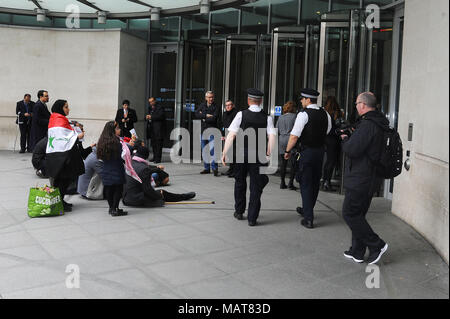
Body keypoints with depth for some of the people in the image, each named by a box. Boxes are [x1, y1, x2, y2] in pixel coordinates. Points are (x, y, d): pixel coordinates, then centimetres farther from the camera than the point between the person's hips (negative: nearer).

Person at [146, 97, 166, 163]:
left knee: (158, 143, -8)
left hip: (158, 128, -8)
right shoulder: (150, 108, 20)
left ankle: (158, 158, -8)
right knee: (153, 143, 11)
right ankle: (155, 157, 18)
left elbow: (160, 116, -17)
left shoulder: (160, 107, -5)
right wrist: (147, 117, 0)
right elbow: (148, 115, 24)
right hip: (151, 128, 8)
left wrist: (151, 117, -18)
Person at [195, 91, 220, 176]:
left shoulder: (216, 107, -2)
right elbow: (196, 114, -3)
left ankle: (215, 168, -10)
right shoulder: (202, 105, 12)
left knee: (212, 150, -14)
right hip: (203, 130, 5)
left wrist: (203, 118, -5)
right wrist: (206, 115, -13)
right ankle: (207, 168, 18)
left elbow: (213, 119, -14)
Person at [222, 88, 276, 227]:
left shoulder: (241, 114, -5)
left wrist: (224, 153, -7)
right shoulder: (267, 117, -1)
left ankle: (239, 212, 32)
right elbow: (272, 137, -11)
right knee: (256, 186, 8)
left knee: (240, 182, 19)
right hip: (258, 155, 0)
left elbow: (231, 135, -10)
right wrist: (269, 155, -3)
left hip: (241, 153, 0)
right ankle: (252, 218, 8)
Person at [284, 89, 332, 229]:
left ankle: (308, 219, -1)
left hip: (307, 151, -7)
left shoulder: (304, 114, -15)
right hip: (321, 150, 7)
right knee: (315, 182, 18)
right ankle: (307, 209, 37)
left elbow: (294, 136, -19)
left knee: (306, 184, 0)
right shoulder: (325, 114, 6)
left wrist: (287, 151, -8)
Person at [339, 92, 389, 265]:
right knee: (358, 214, 16)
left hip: (360, 179, -10)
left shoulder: (367, 125, -20)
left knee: (349, 213, -2)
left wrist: (345, 139, -4)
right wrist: (351, 137, 8)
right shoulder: (379, 124, 13)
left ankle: (376, 245, 2)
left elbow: (351, 150, -23)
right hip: (370, 178, 10)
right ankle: (357, 252, 22)